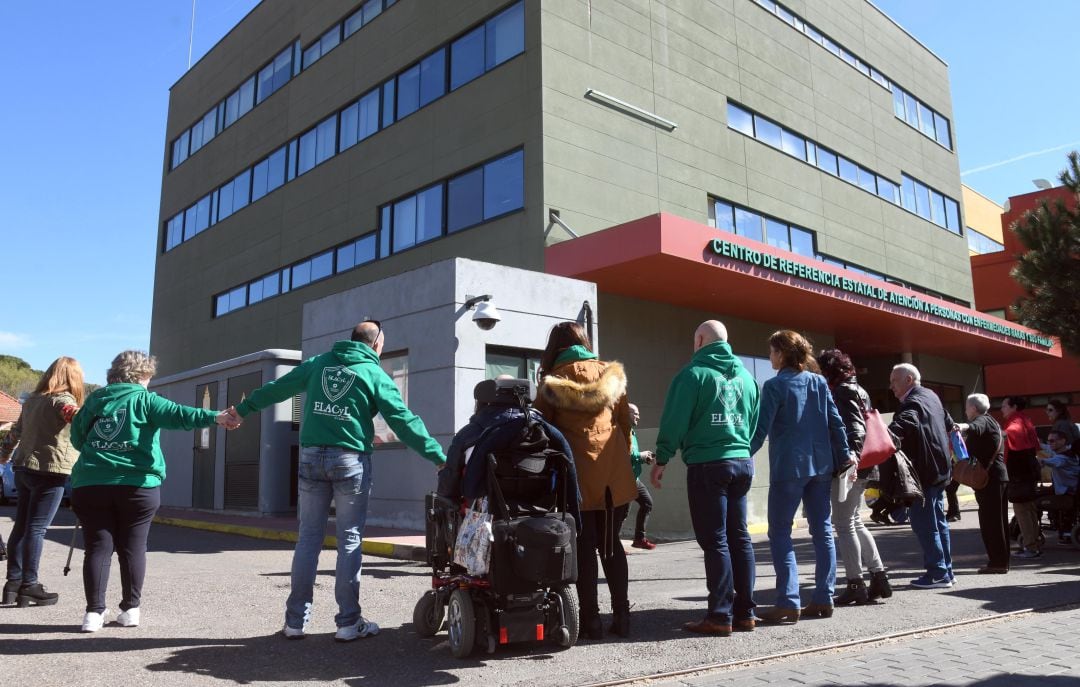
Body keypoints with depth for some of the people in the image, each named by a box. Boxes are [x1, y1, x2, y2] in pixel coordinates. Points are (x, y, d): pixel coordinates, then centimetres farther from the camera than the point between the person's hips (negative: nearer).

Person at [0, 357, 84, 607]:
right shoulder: (63, 398, -8)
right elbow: (76, 416, -32)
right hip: (49, 471, -8)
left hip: (24, 467, 8)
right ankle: (28, 586, 0)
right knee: (36, 528, -4)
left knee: (21, 526, 11)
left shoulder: (32, 400, 16)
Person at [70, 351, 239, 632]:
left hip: (91, 485, 3)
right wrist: (214, 417, -29)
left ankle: (94, 611, 2)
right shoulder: (144, 399, -1)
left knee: (98, 546, 6)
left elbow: (76, 437, 21)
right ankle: (131, 608, 10)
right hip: (137, 485, -3)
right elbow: (178, 415, -18)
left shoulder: (94, 400, 12)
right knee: (132, 546, 7)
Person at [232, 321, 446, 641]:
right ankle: (348, 621, 5)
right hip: (350, 460, -4)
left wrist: (244, 408, 34)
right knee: (350, 540, 2)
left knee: (309, 537, 9)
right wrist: (439, 456, -2)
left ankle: (296, 620, 12)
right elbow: (403, 420, -4)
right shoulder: (374, 374, 0)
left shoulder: (318, 363, 12)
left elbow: (278, 387, 20)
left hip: (312, 457, 4)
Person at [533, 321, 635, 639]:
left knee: (584, 546, 5)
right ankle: (622, 616, 13)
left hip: (578, 474, -3)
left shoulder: (553, 380, 1)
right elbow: (625, 422, 12)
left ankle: (591, 619, 6)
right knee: (611, 543, 13)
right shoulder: (610, 373, 10)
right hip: (615, 473, 3)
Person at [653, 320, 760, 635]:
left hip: (707, 465, -6)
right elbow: (755, 422, 15)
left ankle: (720, 616, 0)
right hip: (742, 462, 6)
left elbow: (674, 420, -10)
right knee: (740, 537, 12)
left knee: (715, 541, -2)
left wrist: (661, 459, -3)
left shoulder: (694, 373, -7)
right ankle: (745, 611, 16)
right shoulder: (745, 375, 12)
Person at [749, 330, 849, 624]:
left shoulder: (775, 385, -8)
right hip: (821, 466, 6)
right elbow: (835, 422, 8)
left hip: (788, 467, -6)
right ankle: (823, 599, 12)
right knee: (822, 531, 10)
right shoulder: (819, 382, 8)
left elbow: (761, 428, -11)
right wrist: (844, 458, 13)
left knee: (779, 533, 0)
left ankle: (788, 602, -7)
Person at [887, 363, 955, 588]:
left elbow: (897, 428, -39)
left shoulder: (913, 404, -19)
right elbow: (947, 421, 32)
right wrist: (955, 428, 51)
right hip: (939, 469, 11)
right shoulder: (930, 396, 13)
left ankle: (938, 573, -1)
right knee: (937, 521, 16)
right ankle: (945, 570, 23)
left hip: (924, 472, -11)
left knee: (923, 523, -5)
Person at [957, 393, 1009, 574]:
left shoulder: (983, 420, -9)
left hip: (989, 478, -11)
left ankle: (997, 562, -8)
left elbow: (976, 428, -36)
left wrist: (965, 427, -54)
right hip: (997, 477, 11)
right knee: (997, 521, 13)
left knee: (990, 521, -9)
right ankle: (1001, 561, 19)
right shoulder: (989, 421, 23)